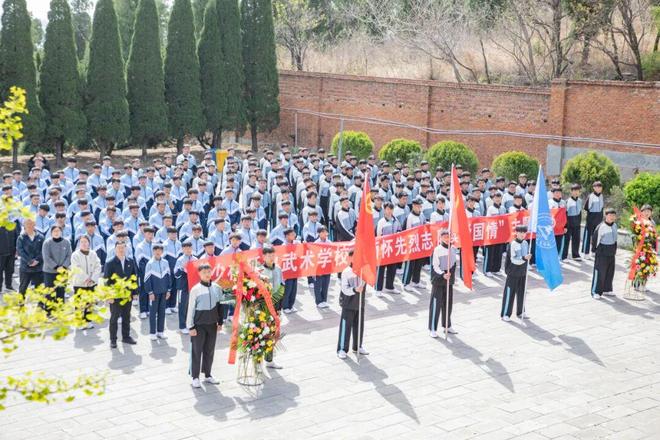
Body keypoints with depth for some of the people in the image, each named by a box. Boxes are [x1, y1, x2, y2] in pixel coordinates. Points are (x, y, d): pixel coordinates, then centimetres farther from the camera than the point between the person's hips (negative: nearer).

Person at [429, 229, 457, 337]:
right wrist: (443, 275, -25)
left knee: (448, 303, 13)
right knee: (436, 304, -5)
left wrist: (452, 275, -1)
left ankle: (447, 325, 27)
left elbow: (454, 265, 15)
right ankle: (432, 329, -1)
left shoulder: (452, 250, 7)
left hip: (449, 280, 6)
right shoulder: (437, 250, -10)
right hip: (438, 280, -6)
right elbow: (435, 266, -12)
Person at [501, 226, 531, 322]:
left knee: (521, 292, 13)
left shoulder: (526, 243, 5)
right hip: (513, 273, -6)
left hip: (522, 272, 6)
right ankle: (505, 314, 2)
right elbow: (513, 259, -20)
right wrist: (524, 258, -33)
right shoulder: (513, 244, -14)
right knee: (509, 293, -2)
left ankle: (520, 312, 25)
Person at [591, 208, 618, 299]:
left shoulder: (614, 226, 7)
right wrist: (594, 250, -6)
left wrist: (614, 250, 19)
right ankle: (595, 292, -1)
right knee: (600, 272, -6)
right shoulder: (601, 227, -16)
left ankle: (607, 289, 26)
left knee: (610, 272, 13)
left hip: (611, 253, 7)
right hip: (602, 253, -7)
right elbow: (595, 239, -11)